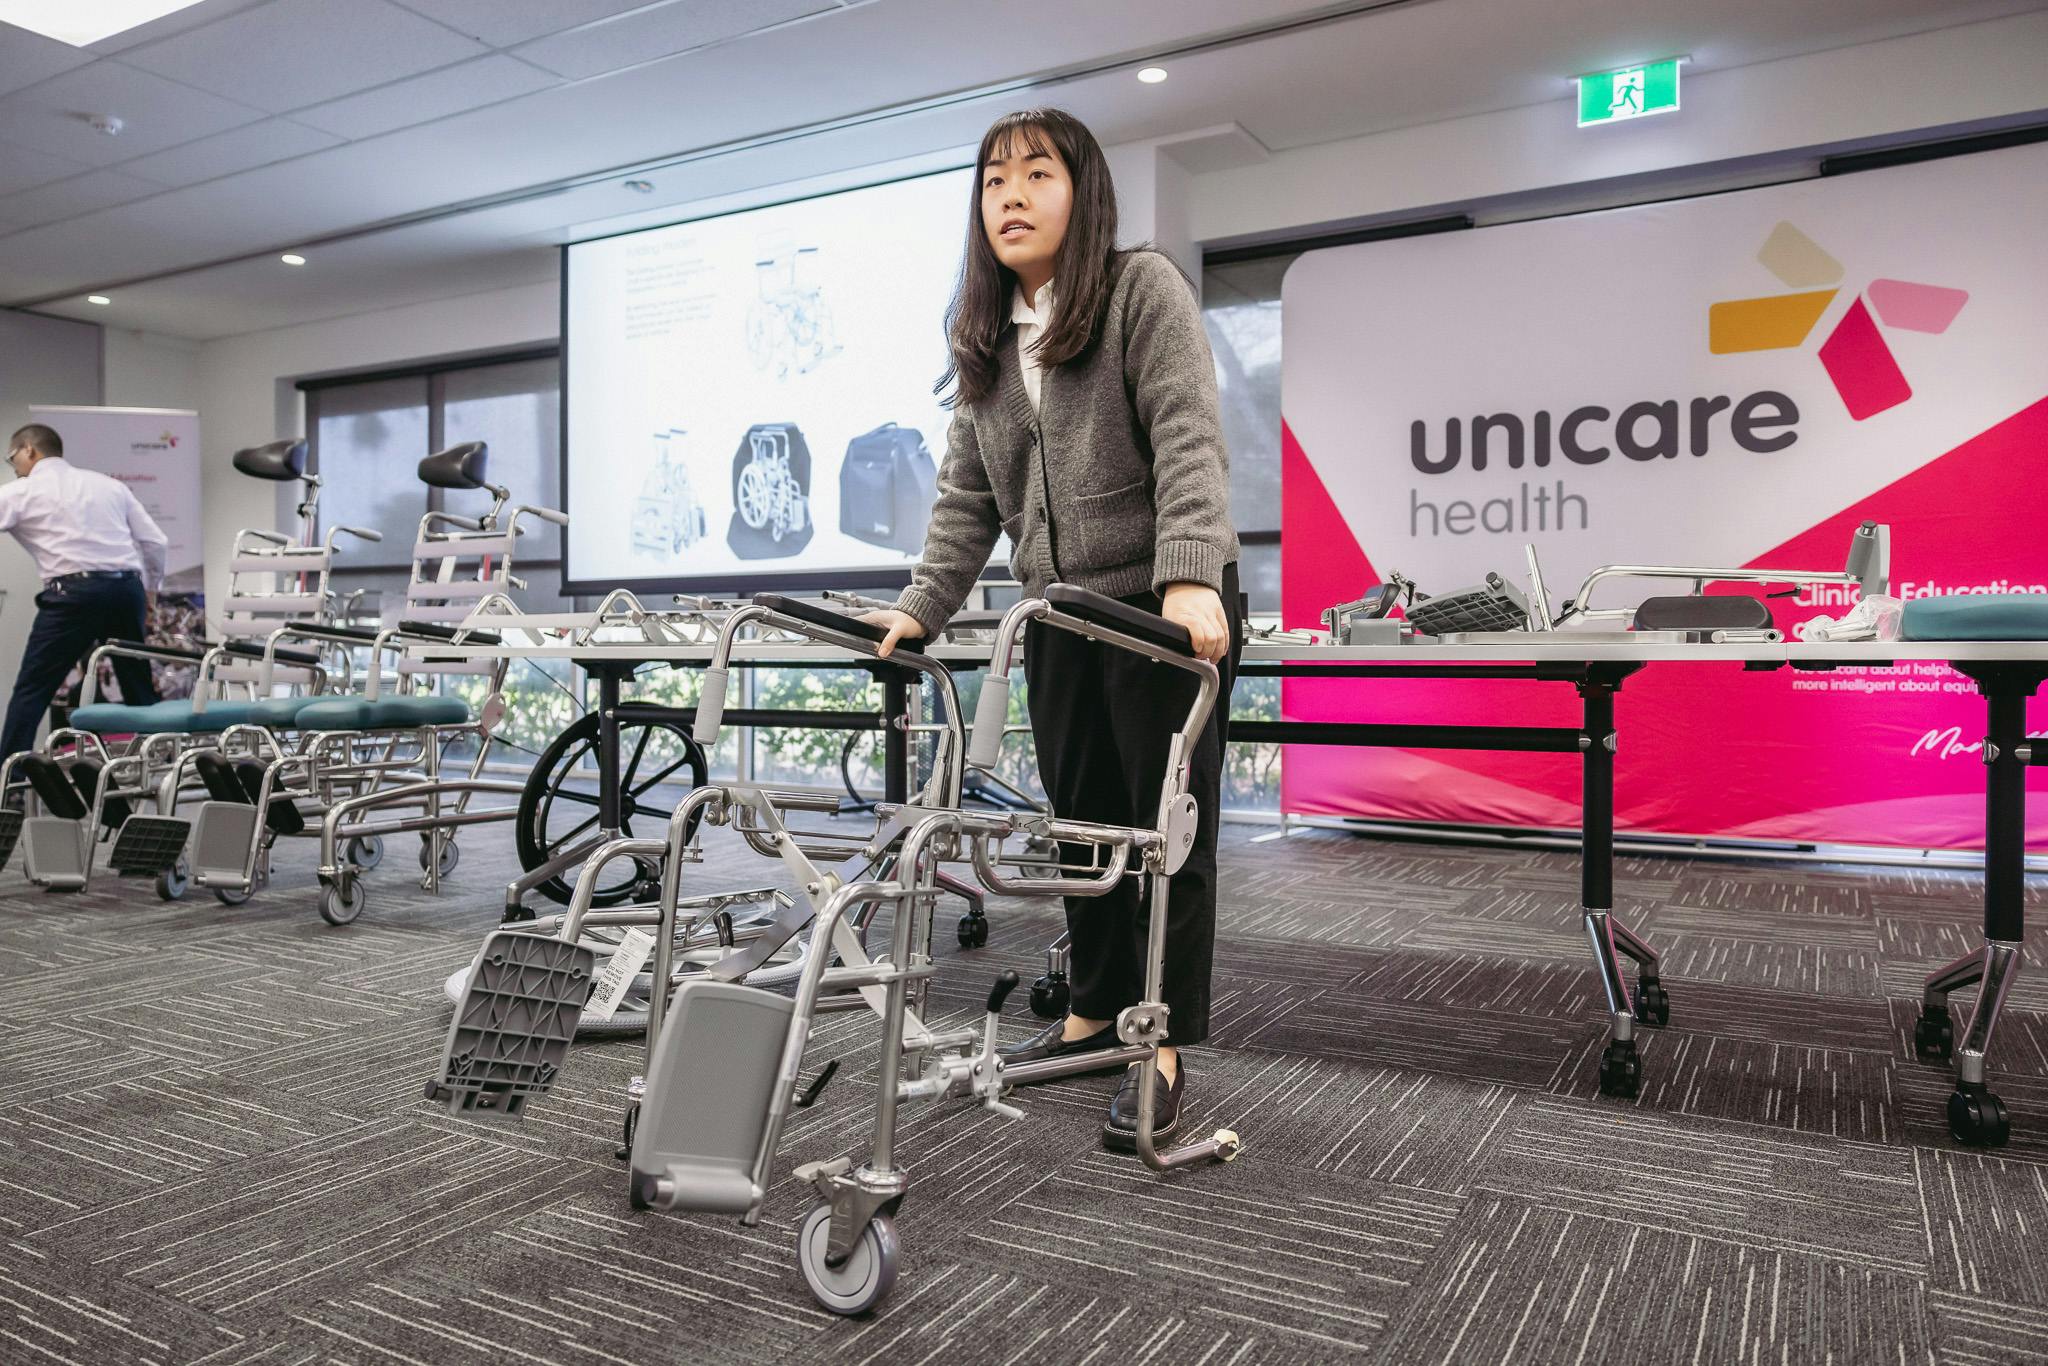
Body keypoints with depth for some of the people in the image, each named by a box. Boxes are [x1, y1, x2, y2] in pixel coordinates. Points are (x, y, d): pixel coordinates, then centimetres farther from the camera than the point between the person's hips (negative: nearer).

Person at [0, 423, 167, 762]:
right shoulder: (108, 484, 18)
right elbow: (155, 541, 14)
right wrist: (150, 590, 26)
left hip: (74, 592, -5)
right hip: (128, 587, 5)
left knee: (32, 689, 1)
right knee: (140, 688, 13)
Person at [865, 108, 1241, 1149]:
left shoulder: (1145, 290, -4)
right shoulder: (986, 341, 15)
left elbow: (1188, 440, -16)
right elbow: (968, 495, 14)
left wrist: (1191, 578, -29)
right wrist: (923, 606, 4)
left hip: (1166, 609, -6)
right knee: (1083, 821, 12)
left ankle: (1167, 1052, 9)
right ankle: (1094, 1014, 27)